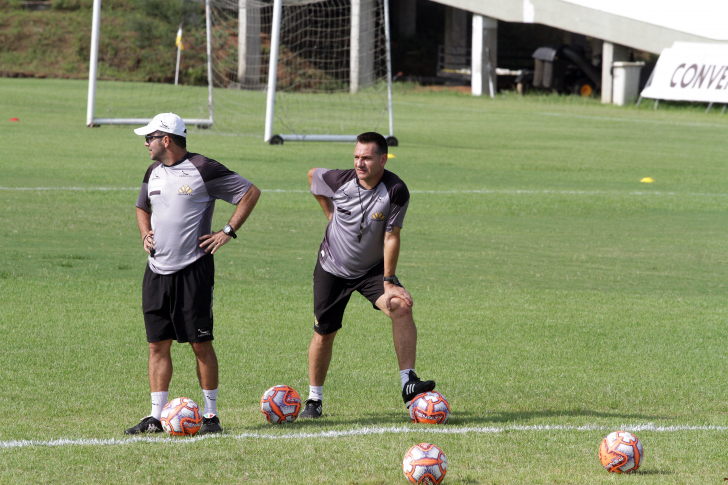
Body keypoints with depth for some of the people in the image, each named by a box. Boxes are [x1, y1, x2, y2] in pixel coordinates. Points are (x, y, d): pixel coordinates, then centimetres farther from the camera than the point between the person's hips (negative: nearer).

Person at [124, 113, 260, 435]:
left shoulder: (203, 170, -9)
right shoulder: (154, 172, 13)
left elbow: (250, 192, -4)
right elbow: (143, 208, 31)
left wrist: (228, 232, -7)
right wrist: (145, 234, 10)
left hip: (193, 270, -6)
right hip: (157, 271, 6)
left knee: (201, 344, -3)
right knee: (157, 344, 5)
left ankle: (210, 415, 5)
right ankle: (156, 416, 8)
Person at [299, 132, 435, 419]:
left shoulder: (396, 191, -21)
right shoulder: (339, 181, -17)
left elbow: (391, 238, -17)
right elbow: (312, 175, 6)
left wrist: (388, 281, -20)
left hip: (373, 269, -1)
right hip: (333, 270, 1)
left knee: (401, 306, -25)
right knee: (324, 332, 5)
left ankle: (408, 384, -29)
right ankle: (314, 400, 23)